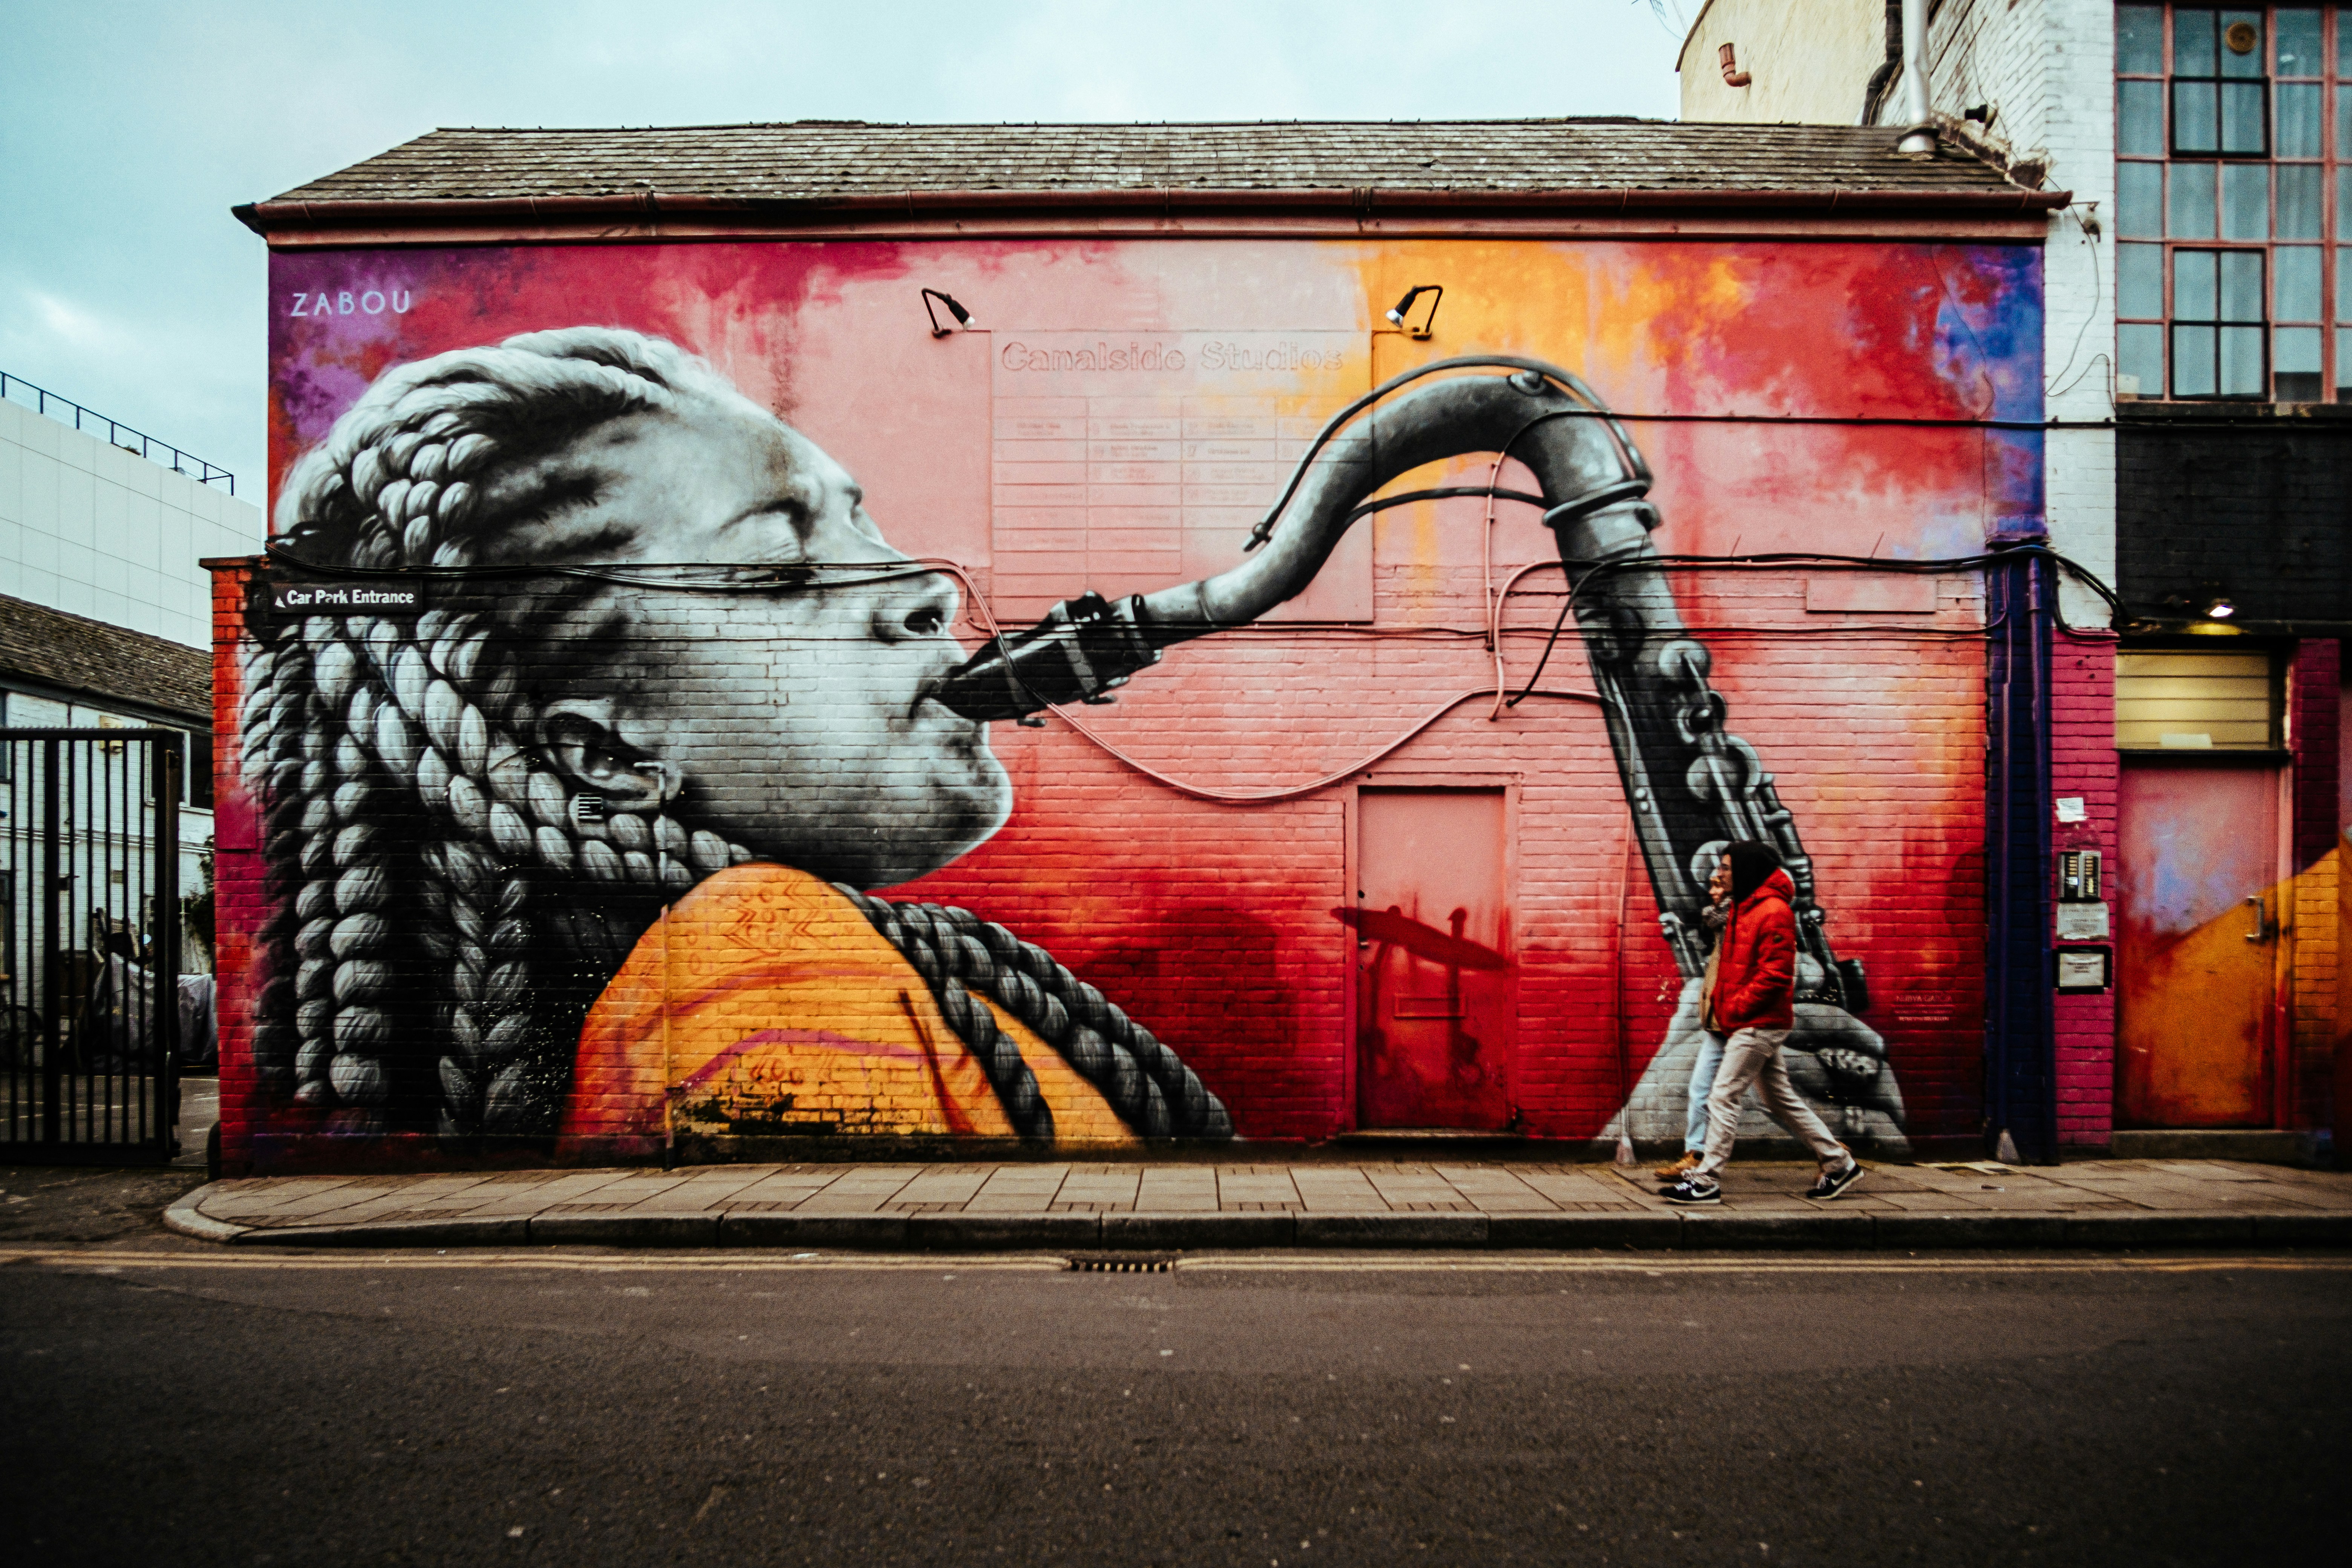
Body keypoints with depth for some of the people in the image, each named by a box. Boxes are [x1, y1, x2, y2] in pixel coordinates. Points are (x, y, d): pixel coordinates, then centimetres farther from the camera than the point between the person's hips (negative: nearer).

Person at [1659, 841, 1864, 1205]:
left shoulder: (1774, 912, -15)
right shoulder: (1743, 908, 15)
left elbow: (1776, 974, -21)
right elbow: (1731, 965, 20)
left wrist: (1736, 1008, -18)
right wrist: (1718, 1000, 7)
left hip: (1759, 1025, -10)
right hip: (1756, 1025, 10)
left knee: (1723, 1096, -9)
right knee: (1781, 1099, 16)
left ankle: (1705, 1182, -6)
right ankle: (1839, 1163, 26)